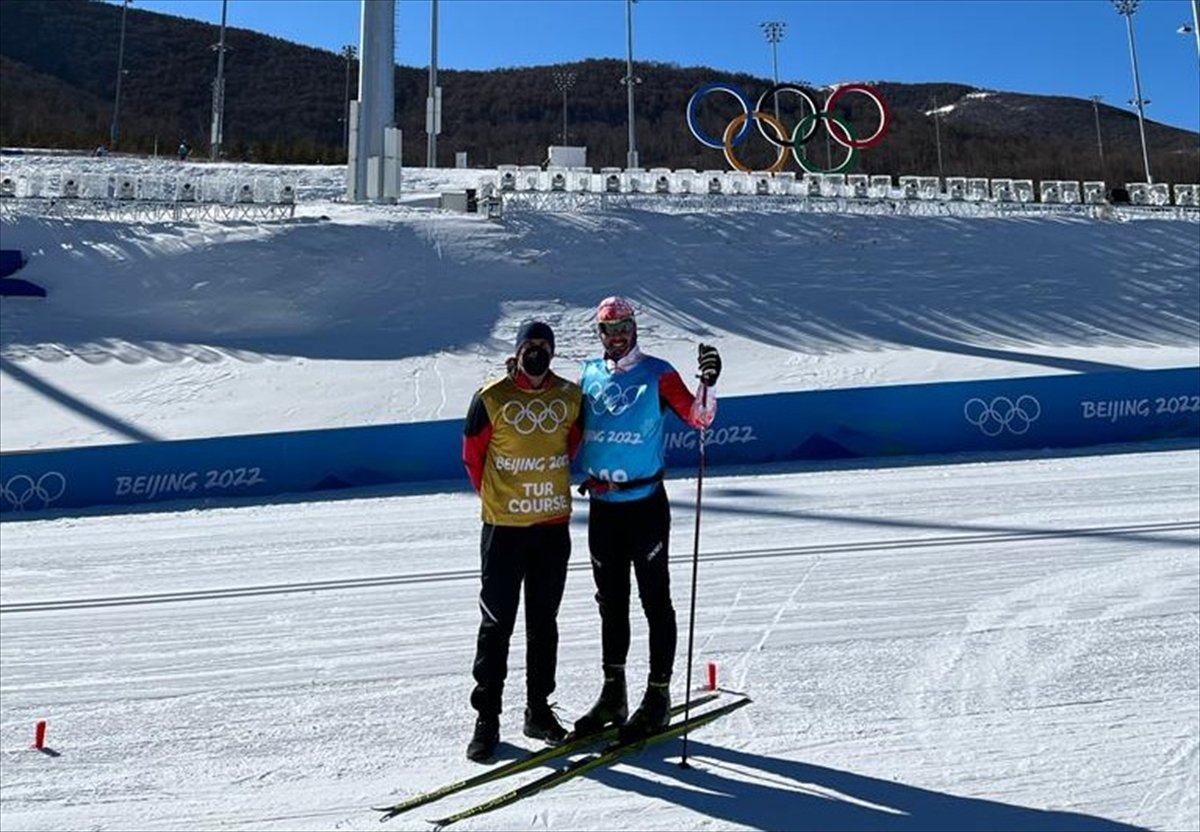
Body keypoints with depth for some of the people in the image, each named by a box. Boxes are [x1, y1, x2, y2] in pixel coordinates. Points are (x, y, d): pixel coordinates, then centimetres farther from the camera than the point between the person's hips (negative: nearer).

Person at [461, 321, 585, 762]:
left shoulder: (571, 397, 3)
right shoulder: (491, 398, -6)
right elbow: (472, 456, 5)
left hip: (554, 528, 3)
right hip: (503, 528, -3)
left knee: (544, 623, 13)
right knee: (497, 624, 2)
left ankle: (539, 709, 26)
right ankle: (487, 717, 13)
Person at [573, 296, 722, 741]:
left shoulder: (657, 373, -3)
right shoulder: (589, 376, 10)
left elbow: (697, 417, -9)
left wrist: (707, 383, -27)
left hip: (645, 504, -5)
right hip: (601, 507, 5)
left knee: (655, 601, 3)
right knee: (611, 603, 13)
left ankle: (658, 695, 15)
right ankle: (613, 694, 25)